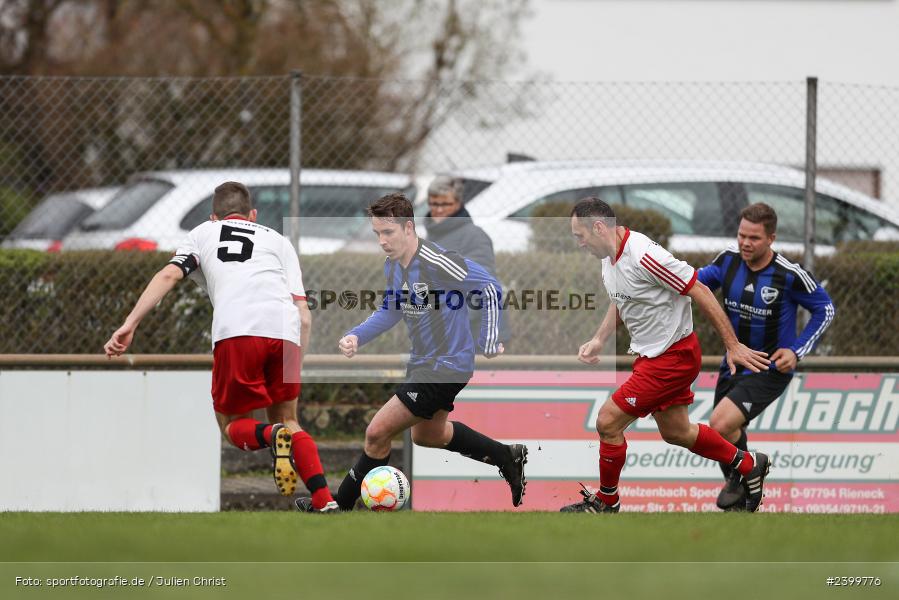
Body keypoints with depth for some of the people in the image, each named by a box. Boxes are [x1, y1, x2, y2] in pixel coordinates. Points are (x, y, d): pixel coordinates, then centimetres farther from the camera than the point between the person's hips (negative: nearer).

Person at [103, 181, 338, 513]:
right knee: (286, 419, 20)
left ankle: (272, 437, -20)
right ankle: (323, 497, 1)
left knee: (232, 424, 14)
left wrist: (130, 324, 3)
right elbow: (303, 312, 18)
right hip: (284, 333, 2)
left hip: (235, 333, -2)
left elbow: (168, 275, 9)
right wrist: (296, 368, 23)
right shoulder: (278, 240, 30)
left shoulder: (203, 233, 28)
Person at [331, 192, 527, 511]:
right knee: (427, 435, 30)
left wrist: (489, 341, -15)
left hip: (448, 365, -10)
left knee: (377, 433, -12)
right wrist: (356, 336, 0)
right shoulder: (393, 266, 0)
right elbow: (391, 311, 15)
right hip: (422, 363, 10)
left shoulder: (437, 263, -27)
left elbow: (490, 289, -19)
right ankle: (507, 458, 42)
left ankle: (341, 505, 2)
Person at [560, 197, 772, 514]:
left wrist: (733, 345, -20)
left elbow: (701, 293, -23)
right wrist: (599, 340, 10)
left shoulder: (643, 256, -27)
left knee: (608, 422, -8)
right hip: (650, 354, 10)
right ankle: (749, 465, 36)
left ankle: (606, 502, 11)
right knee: (675, 432, 21)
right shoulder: (609, 259, 3)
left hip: (673, 356, -10)